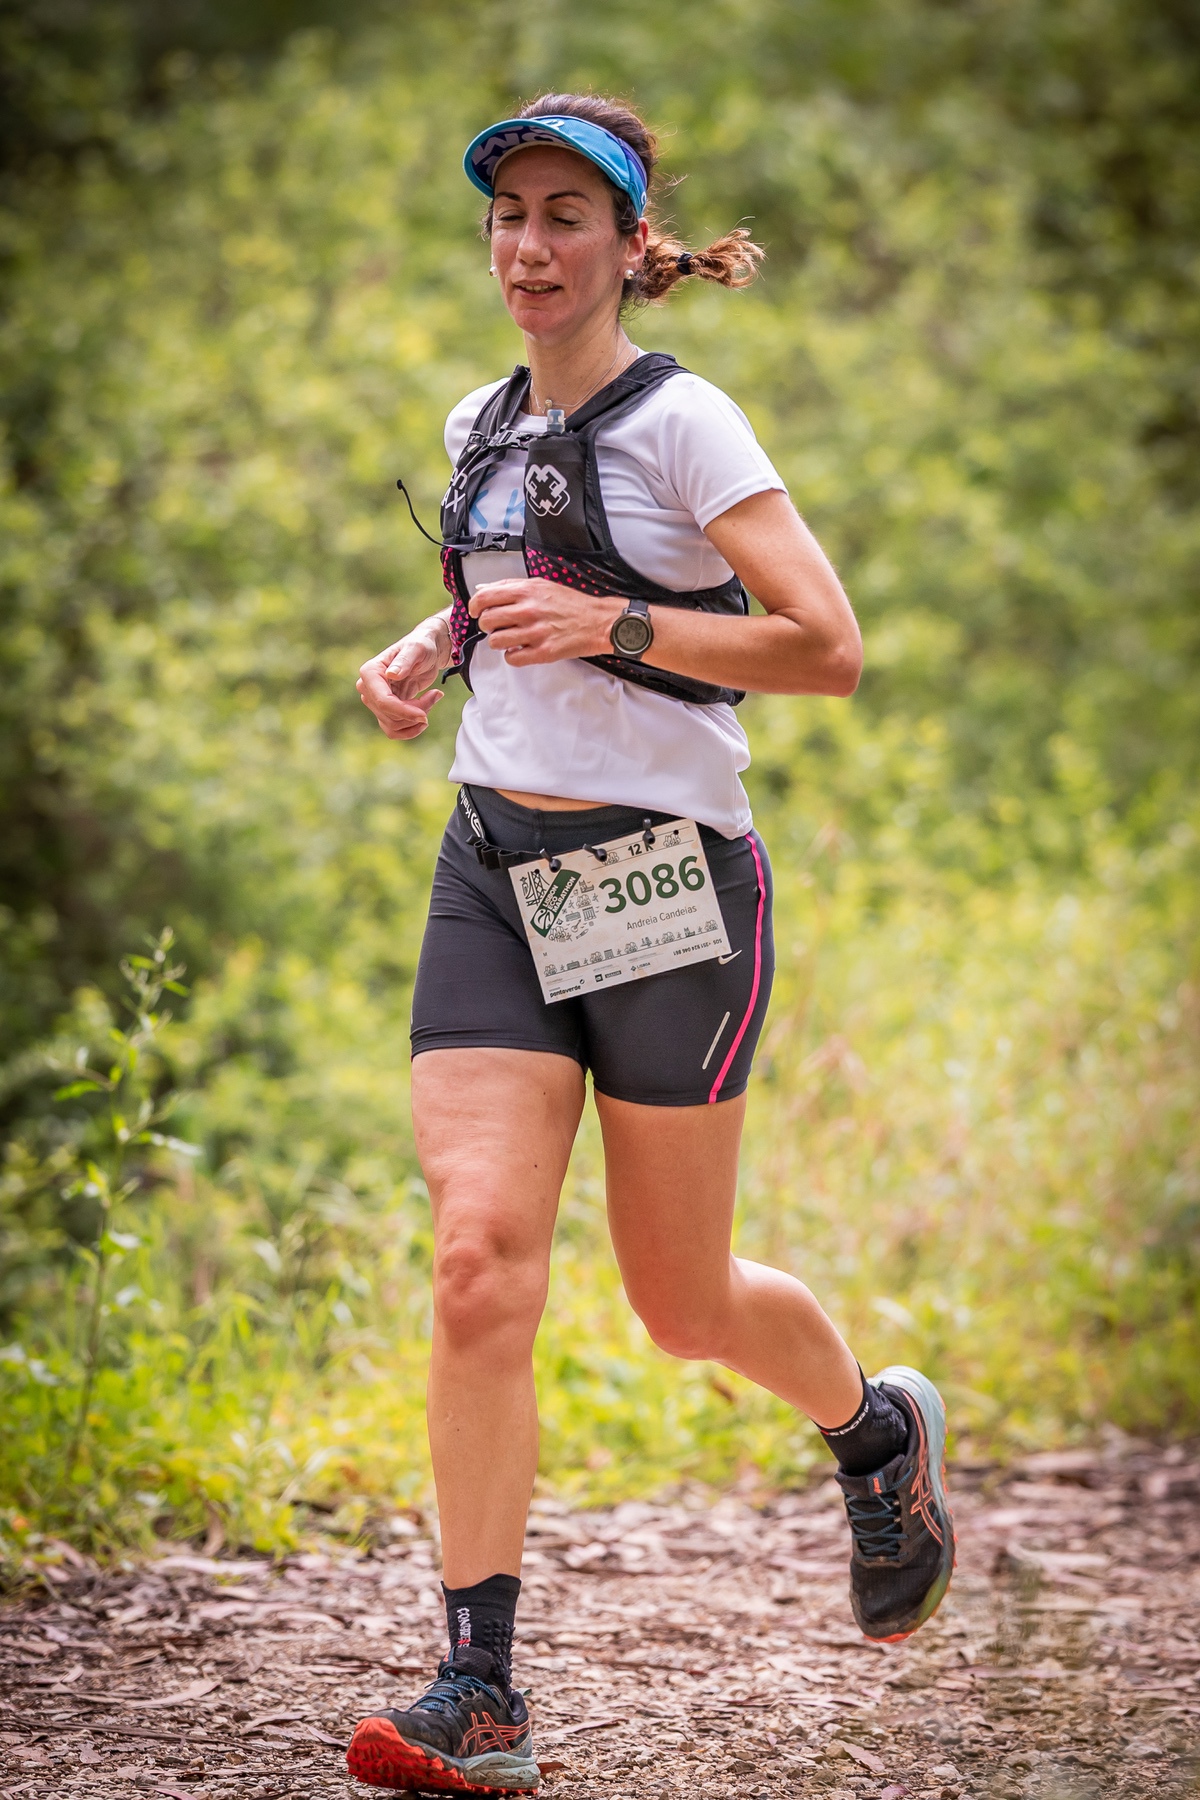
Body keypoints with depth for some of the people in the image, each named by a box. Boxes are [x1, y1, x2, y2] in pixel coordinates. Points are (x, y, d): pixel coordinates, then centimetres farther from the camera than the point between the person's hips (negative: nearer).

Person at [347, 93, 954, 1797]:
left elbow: (828, 648, -14)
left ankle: (879, 1432, 41)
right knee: (481, 1264, -12)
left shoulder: (682, 424, -8)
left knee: (682, 1302, 7)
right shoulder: (482, 426, 11)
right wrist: (423, 652, 10)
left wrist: (607, 624, -23)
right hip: (496, 875, 5)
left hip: (665, 882, -5)